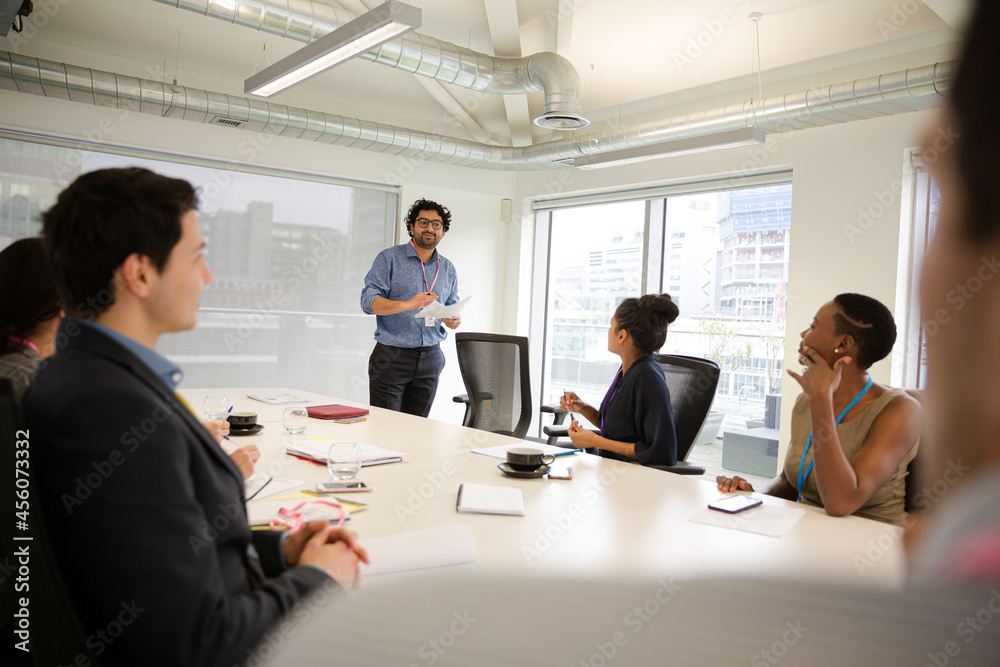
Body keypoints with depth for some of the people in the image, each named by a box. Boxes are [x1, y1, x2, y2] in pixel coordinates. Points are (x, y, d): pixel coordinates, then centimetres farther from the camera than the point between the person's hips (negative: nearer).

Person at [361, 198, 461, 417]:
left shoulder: (448, 268, 14)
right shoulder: (389, 258, -1)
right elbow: (368, 300, -11)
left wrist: (454, 320, -5)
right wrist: (406, 304, -28)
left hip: (430, 358, 4)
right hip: (391, 356, -4)